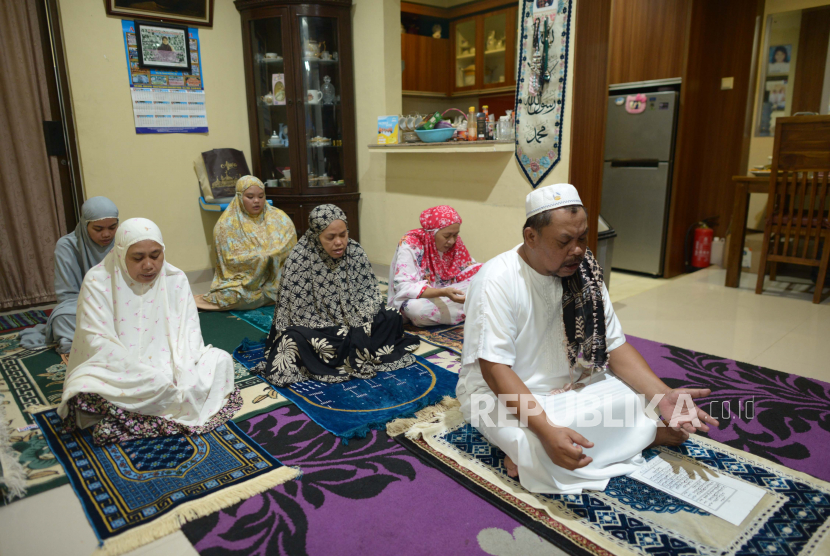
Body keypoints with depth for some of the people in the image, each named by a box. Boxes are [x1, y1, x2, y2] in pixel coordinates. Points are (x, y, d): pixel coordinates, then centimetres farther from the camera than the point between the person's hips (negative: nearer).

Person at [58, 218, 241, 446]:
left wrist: (183, 371, -25)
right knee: (84, 389, -33)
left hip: (167, 364, 3)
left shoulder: (175, 279, -2)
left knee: (221, 360, -19)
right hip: (118, 372, -2)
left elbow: (189, 330, -5)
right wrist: (151, 377, -26)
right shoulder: (98, 282, -10)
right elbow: (97, 341, -16)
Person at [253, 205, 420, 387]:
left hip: (352, 321, 4)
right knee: (298, 338, -34)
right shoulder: (300, 258, -20)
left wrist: (361, 324, -21)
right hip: (318, 327, -3)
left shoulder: (355, 251, -9)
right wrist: (341, 330, -22)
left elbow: (369, 292, -3)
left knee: (392, 318, -15)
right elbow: (301, 312, -18)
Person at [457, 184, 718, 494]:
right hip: (500, 393, -6)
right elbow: (495, 368, -27)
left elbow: (614, 346, -2)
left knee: (631, 401, -15)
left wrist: (663, 396, -19)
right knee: (540, 450, -34)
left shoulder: (584, 274, -4)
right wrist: (546, 430, -40)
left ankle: (527, 458, -10)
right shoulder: (497, 281, -23)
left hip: (565, 387, 7)